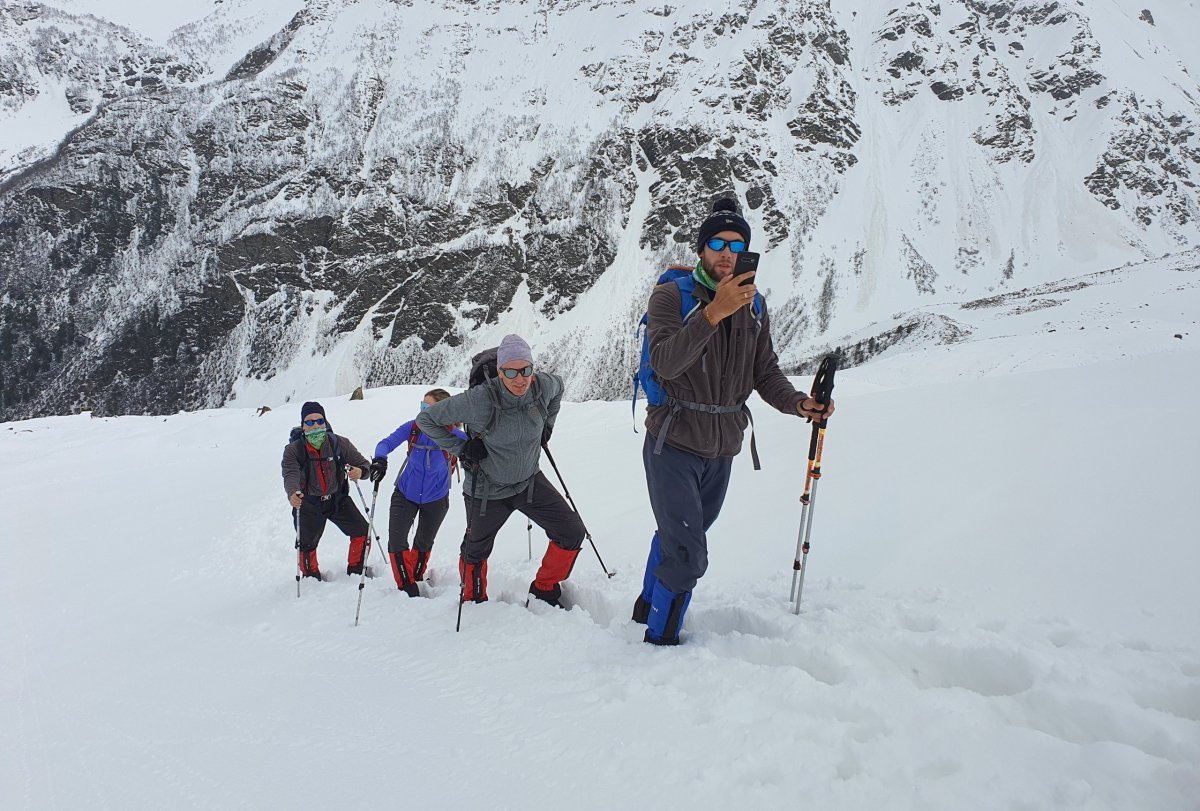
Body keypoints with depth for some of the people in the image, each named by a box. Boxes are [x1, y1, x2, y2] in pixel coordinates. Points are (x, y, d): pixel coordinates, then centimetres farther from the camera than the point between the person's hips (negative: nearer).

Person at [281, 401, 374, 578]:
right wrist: (292, 494, -53)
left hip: (338, 499, 2)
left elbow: (363, 463, -10)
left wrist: (360, 471, -35)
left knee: (362, 532, -3)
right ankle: (312, 578, 31)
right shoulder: (293, 450, -17)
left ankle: (356, 572, 19)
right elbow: (290, 476, -31)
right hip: (309, 504, -1)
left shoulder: (339, 443, -13)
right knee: (306, 546, 2)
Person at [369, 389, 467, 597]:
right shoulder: (413, 427, -16)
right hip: (406, 493, 1)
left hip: (435, 498, -1)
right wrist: (380, 459, -38)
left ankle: (416, 579, 43)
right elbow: (387, 442, -20)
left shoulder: (454, 435, -21)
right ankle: (407, 588, 9)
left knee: (423, 545, 19)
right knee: (396, 544, -8)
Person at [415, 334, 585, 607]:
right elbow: (426, 419, -17)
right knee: (476, 551, 17)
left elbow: (558, 386, 11)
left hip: (530, 481, 3)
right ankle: (474, 602, 47)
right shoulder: (478, 400, -31)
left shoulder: (543, 386, -18)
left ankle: (544, 590, 22)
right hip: (488, 490, -3)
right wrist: (460, 449, -20)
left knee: (572, 533, -2)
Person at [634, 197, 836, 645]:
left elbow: (765, 373, 6)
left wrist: (798, 402, -14)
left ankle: (647, 609, 43)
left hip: (722, 450, 5)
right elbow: (665, 363, -27)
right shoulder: (671, 295, -11)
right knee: (687, 555, -6)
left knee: (676, 536, 21)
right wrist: (714, 312, -37)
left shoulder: (754, 305, 6)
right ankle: (660, 641, 16)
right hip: (674, 444, -5)